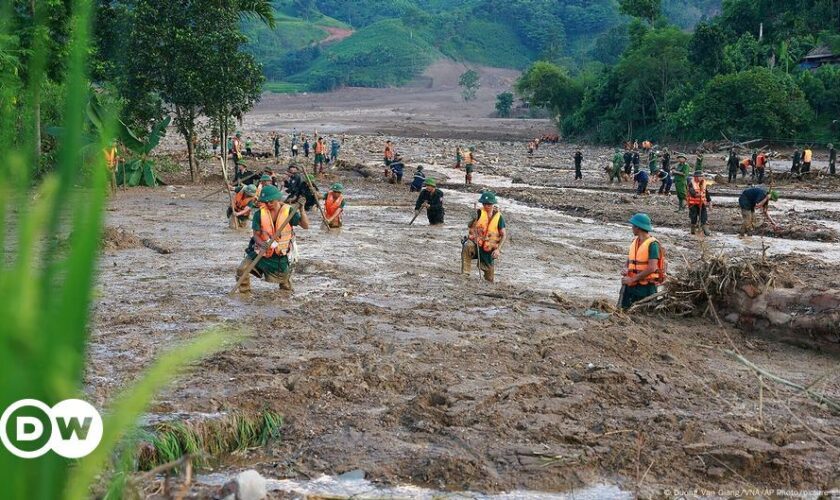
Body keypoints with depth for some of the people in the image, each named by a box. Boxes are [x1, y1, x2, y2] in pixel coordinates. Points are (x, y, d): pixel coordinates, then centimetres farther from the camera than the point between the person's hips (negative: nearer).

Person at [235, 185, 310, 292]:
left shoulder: (288, 211, -13)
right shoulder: (259, 214, -11)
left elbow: (305, 226, -19)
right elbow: (256, 234, -9)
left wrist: (301, 210, -33)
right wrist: (263, 244, -30)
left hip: (281, 253, 0)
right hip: (261, 250, 0)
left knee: (284, 278, 14)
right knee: (242, 269, -15)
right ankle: (244, 291, 9)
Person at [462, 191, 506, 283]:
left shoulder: (498, 217, -3)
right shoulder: (479, 212, -5)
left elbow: (503, 235, 0)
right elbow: (470, 226, -12)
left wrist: (498, 249, -12)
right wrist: (474, 220, -34)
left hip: (489, 248, 1)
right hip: (476, 242, -1)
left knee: (490, 280, 3)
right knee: (467, 246, -38)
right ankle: (465, 272, -32)